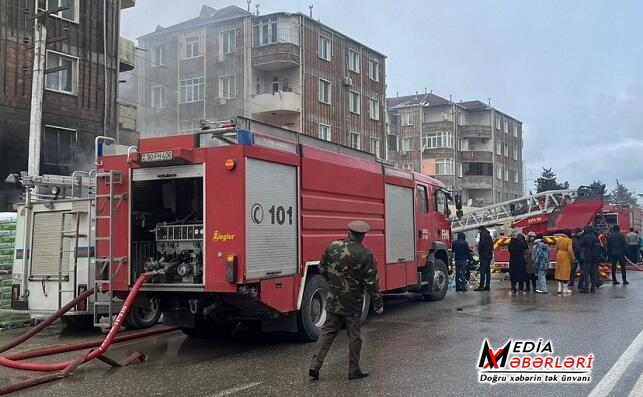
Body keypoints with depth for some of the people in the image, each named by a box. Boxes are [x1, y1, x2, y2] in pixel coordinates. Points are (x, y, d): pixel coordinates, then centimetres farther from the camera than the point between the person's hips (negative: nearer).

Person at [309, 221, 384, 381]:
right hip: (353, 303, -3)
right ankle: (354, 370, 18)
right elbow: (371, 282, -11)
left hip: (333, 300, 4)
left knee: (328, 331, 13)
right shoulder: (365, 254, -13)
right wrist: (378, 303, -2)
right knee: (354, 335, 8)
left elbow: (322, 269, 8)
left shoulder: (333, 247, -2)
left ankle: (316, 364, 8)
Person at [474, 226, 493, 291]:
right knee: (487, 271, 9)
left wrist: (479, 252, -8)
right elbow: (492, 245, 21)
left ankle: (481, 286, -15)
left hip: (484, 255, -9)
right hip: (489, 255, 9)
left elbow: (482, 244, -19)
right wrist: (490, 252, 17)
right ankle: (487, 286, 10)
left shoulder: (483, 234, -8)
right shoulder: (489, 235, 20)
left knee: (482, 271, -11)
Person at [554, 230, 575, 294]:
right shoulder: (569, 240, -14)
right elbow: (570, 250, -21)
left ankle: (560, 288, 11)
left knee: (559, 272, 11)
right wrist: (573, 257, -9)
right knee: (565, 272, 2)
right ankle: (565, 289, 6)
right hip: (566, 257, -6)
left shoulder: (559, 239, 5)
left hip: (559, 256, 6)